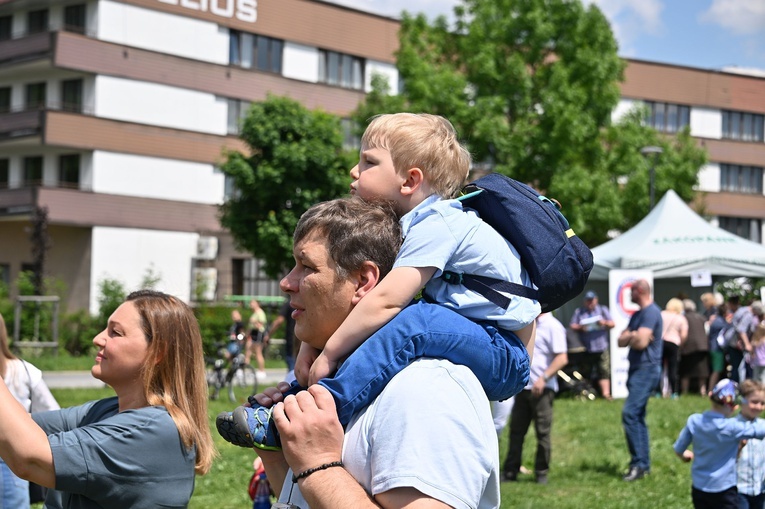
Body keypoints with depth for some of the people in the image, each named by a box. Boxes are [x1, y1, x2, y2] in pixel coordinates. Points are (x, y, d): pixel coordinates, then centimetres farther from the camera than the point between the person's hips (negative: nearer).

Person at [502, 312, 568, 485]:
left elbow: (562, 359, -16)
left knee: (542, 432, 1)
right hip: (523, 386, 7)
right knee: (516, 430, 7)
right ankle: (510, 471, 12)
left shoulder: (552, 326, -9)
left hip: (541, 388, -7)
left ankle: (541, 473, 11)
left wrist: (543, 378, -21)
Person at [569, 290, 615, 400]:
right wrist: (580, 327, -14)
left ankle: (605, 393, -12)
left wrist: (605, 323, -11)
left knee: (604, 371, -9)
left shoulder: (603, 310, 15)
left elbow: (612, 324, 10)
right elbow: (572, 326, 7)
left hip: (602, 347, 0)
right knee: (585, 372, 1)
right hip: (585, 349, 0)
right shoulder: (579, 311, 14)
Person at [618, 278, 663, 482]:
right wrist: (632, 336, -8)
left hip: (646, 369, -10)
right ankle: (644, 464, 14)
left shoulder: (651, 312, -13)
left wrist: (628, 337, -3)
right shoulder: (637, 314, 18)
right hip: (637, 369, 10)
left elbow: (641, 342, -23)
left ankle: (638, 463, -17)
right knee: (637, 417, 11)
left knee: (630, 413, -18)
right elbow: (621, 341, 12)